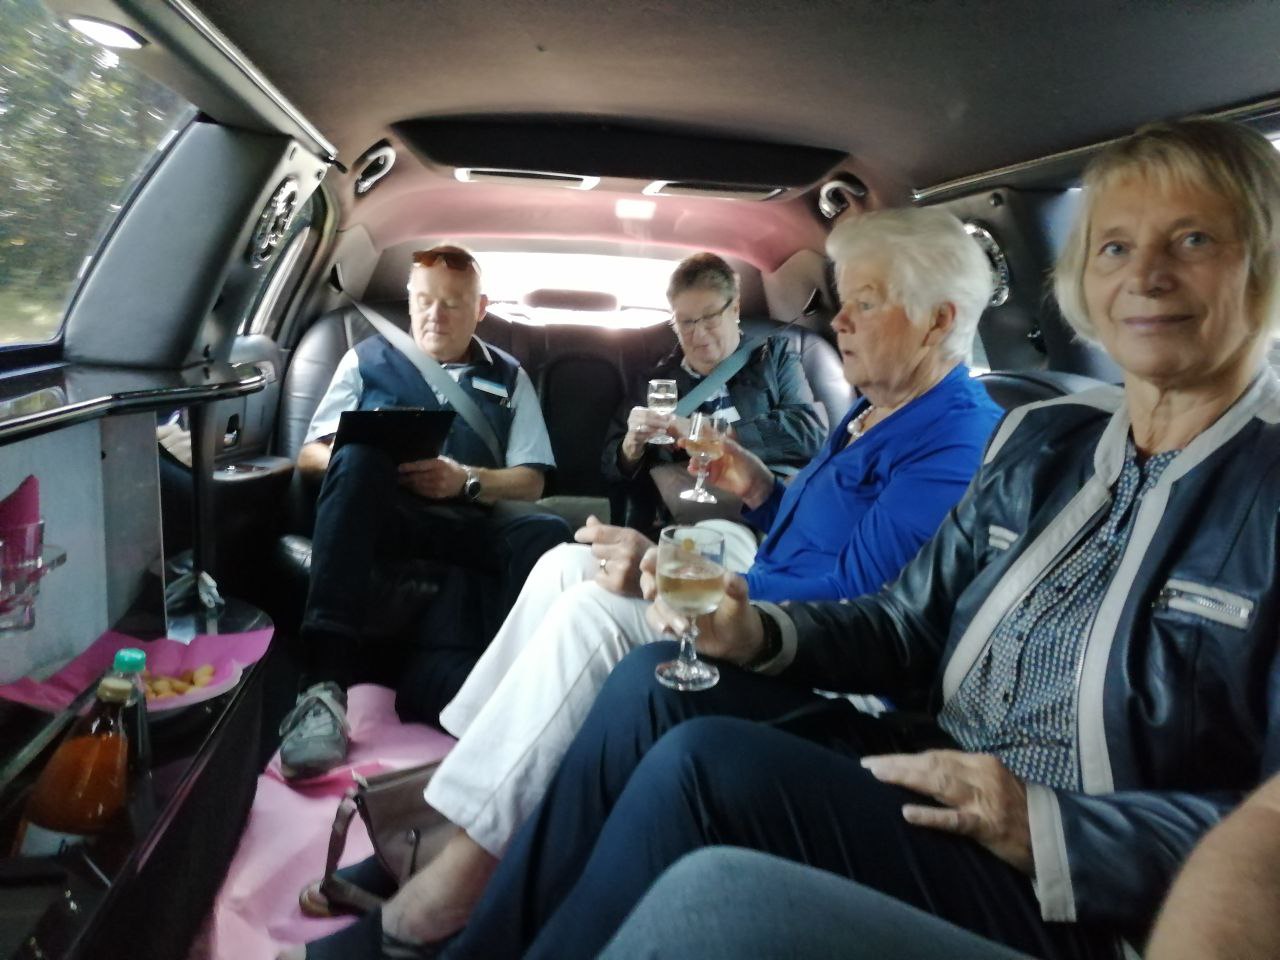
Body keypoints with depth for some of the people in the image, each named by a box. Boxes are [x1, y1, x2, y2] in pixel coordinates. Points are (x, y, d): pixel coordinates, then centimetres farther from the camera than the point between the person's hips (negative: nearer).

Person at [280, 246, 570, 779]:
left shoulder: (508, 378, 22)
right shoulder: (368, 359, 22)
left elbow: (530, 482, 12)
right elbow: (309, 455, 16)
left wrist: (466, 479, -9)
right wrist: (355, 460, -9)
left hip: (471, 525, 1)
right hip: (382, 517, 0)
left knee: (547, 534, -31)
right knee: (359, 453, -34)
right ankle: (327, 681, -42)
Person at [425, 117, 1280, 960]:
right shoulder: (1039, 439, 8)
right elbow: (913, 623, 11)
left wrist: (1046, 830, -23)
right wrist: (759, 632, -6)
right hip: (933, 779, 6)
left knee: (704, 762, -26)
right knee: (657, 684, -11)